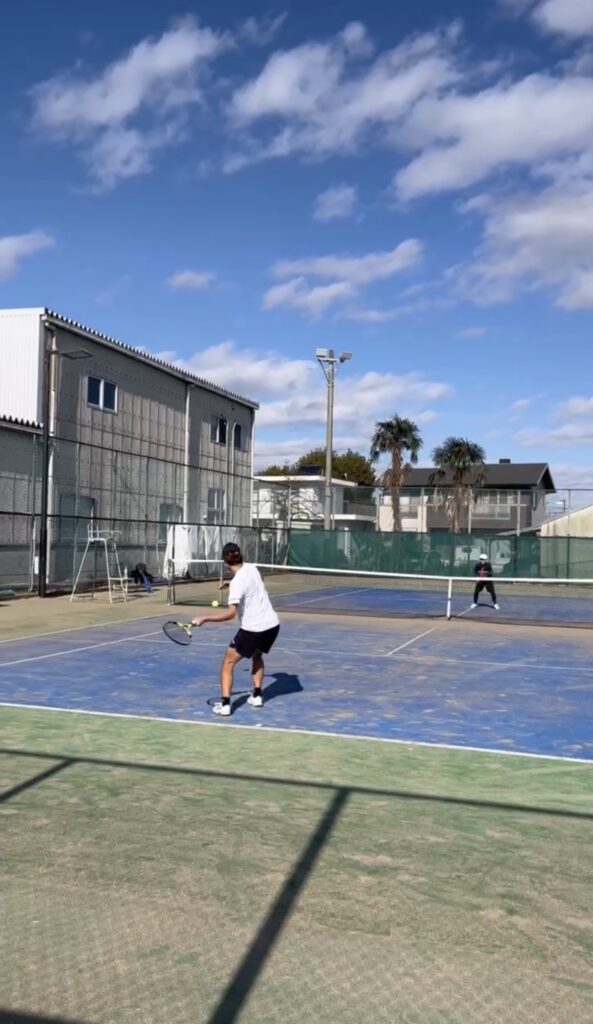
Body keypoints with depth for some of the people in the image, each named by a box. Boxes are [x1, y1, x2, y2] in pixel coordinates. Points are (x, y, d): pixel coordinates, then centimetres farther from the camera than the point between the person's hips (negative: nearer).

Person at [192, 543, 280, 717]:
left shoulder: (237, 582, -18)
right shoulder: (251, 567, 3)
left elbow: (230, 614, -25)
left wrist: (205, 619, -23)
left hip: (253, 629, -7)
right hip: (272, 624, 7)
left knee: (228, 663, 5)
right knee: (257, 656, 31)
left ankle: (224, 703, -6)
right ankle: (257, 695, 23)